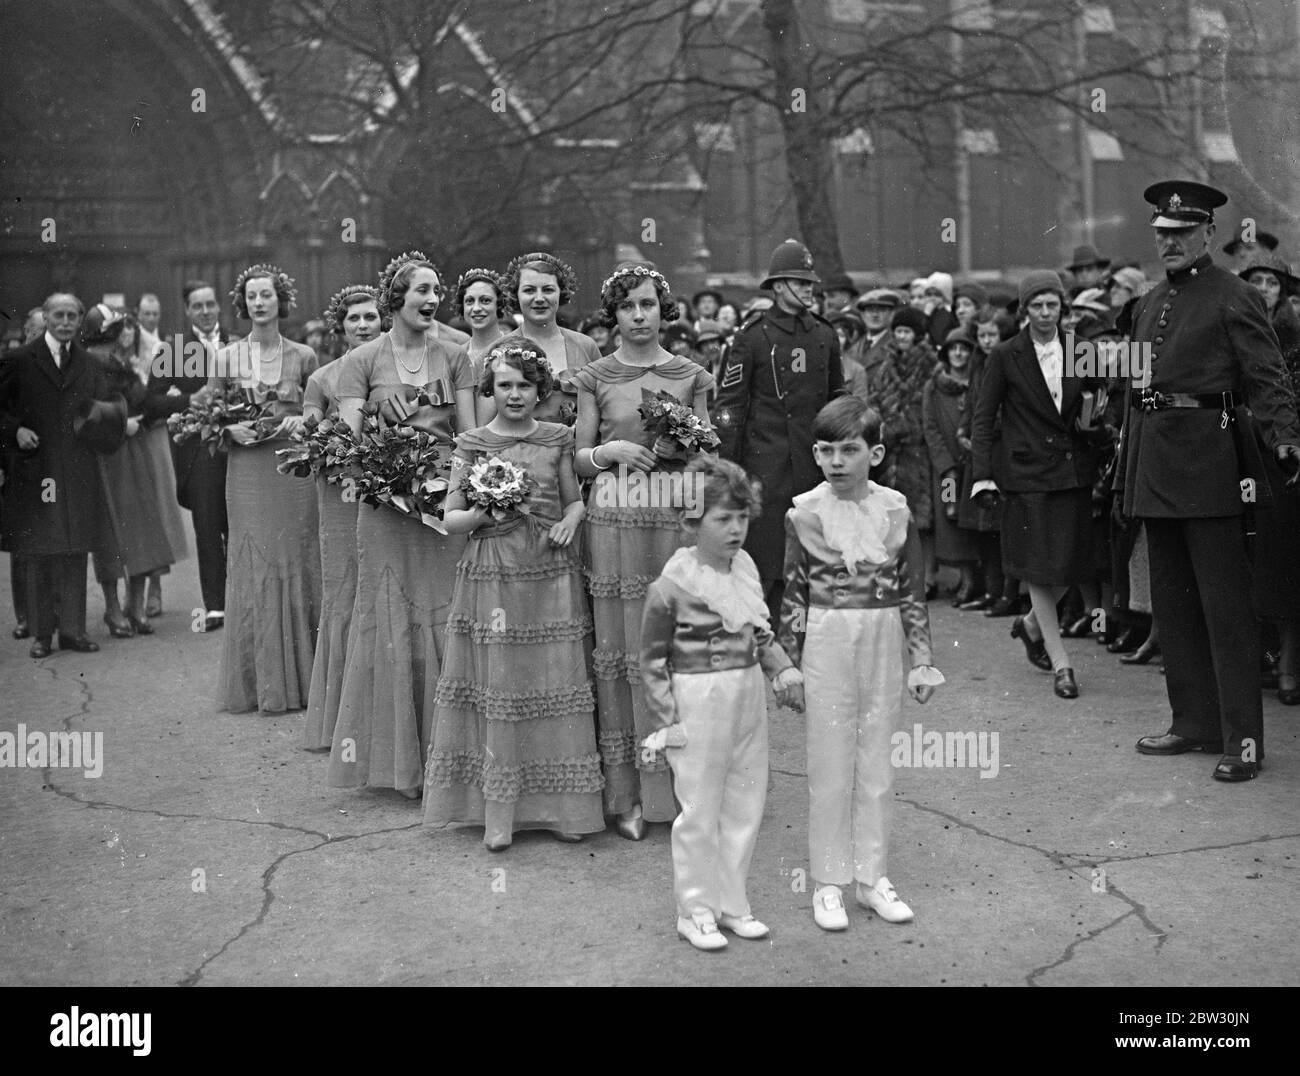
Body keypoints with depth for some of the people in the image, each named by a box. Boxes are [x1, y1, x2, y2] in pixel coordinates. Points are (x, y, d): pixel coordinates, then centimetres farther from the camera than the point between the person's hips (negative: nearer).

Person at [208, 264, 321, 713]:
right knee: (252, 568, 0)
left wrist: (301, 421, -8)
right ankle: (255, 683, 7)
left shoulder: (303, 356, 5)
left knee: (295, 566, 2)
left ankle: (297, 678, 12)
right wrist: (230, 429, -11)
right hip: (246, 472, 0)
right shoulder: (226, 358, 5)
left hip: (294, 470, 0)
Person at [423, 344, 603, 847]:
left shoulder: (557, 439, 8)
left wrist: (569, 521, -4)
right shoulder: (473, 444, 3)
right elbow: (450, 518, 3)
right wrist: (486, 511, -15)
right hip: (492, 575, -2)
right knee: (497, 687, -2)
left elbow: (576, 499, 17)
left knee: (557, 684, 2)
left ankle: (563, 805, 12)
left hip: (552, 576, 2)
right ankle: (499, 813, 6)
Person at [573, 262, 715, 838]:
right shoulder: (595, 378, 6)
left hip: (677, 517, 1)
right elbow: (578, 460, 6)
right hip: (615, 519, -1)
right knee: (620, 650, 0)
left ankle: (683, 785, 11)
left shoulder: (690, 375, 9)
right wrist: (611, 450, -12)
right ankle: (627, 795, 9)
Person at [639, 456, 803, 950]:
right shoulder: (672, 585, -15)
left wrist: (782, 669, 0)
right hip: (699, 700, -7)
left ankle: (731, 903, 28)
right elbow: (653, 660, -9)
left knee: (745, 805, 14)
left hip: (749, 695, 7)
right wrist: (667, 719, -10)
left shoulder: (745, 567, 4)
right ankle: (696, 910, 19)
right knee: (700, 810, 3)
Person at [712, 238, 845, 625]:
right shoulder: (751, 336, -3)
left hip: (813, 462, 5)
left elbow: (837, 400, 20)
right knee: (767, 564, -4)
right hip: (766, 465, -5)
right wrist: (727, 467, -10)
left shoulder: (825, 336, 12)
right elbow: (728, 402, -5)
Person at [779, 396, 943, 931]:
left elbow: (912, 589, 5)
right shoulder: (805, 514, -6)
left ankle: (872, 877, 22)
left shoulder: (895, 510, -1)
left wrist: (922, 658, 4)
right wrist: (788, 663, -1)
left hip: (883, 643, 2)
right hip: (827, 642, -2)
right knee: (830, 766, 5)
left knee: (876, 765, 10)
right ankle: (828, 883, 16)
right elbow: (793, 593, -1)